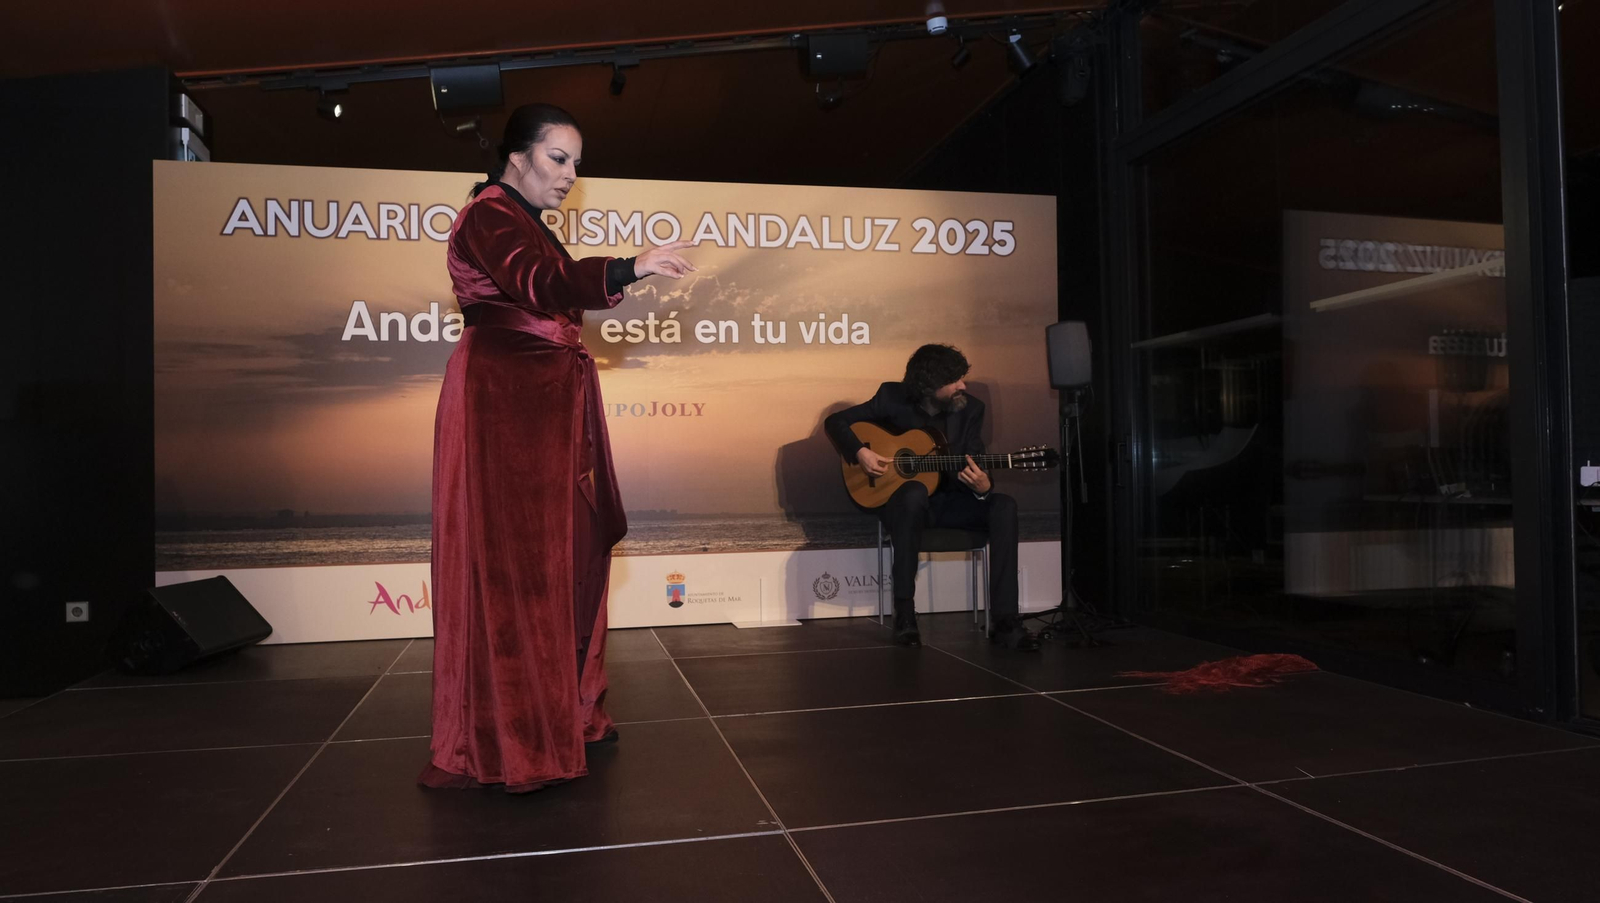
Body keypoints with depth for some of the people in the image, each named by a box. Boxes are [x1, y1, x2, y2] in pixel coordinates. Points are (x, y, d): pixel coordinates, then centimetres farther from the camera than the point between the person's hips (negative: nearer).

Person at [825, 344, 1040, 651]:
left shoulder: (970, 408, -3)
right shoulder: (893, 398, -9)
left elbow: (974, 468, -3)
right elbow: (835, 421, -3)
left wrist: (982, 486, -28)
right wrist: (860, 452, -21)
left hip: (948, 500, 3)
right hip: (901, 498, -3)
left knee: (1003, 505, -25)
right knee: (915, 492, -40)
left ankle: (1004, 620, -24)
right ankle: (904, 612, -32)